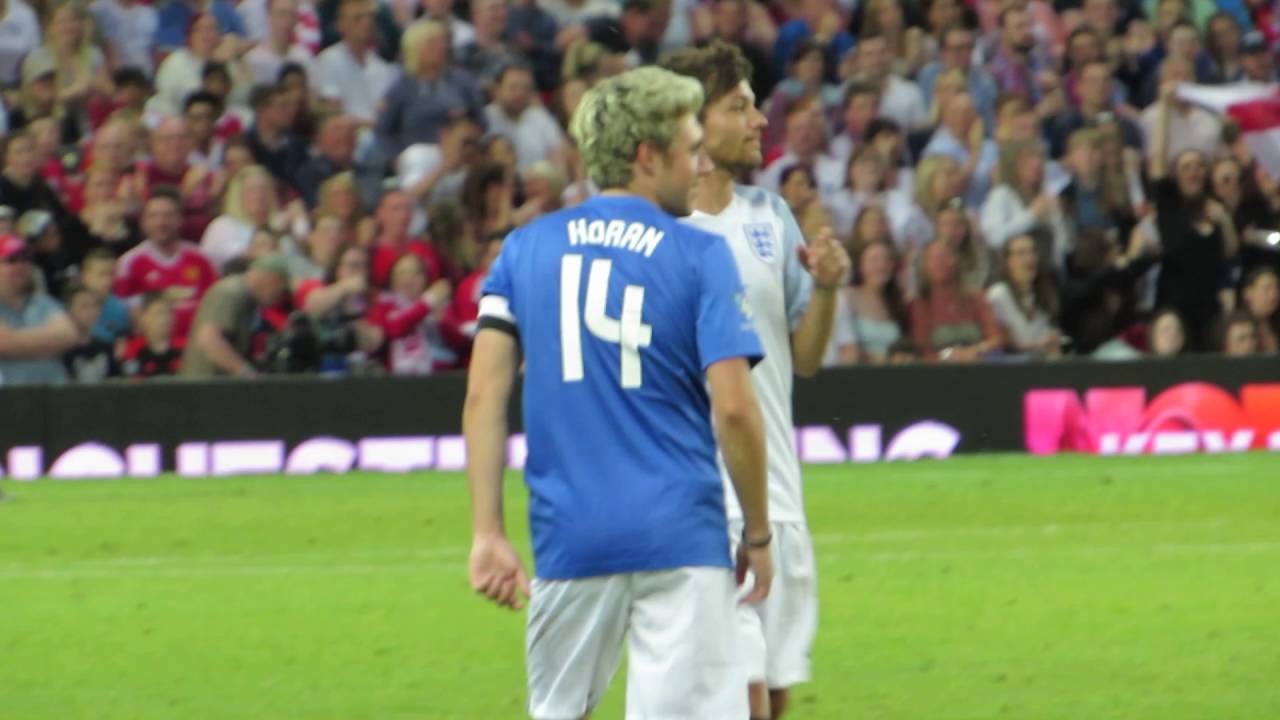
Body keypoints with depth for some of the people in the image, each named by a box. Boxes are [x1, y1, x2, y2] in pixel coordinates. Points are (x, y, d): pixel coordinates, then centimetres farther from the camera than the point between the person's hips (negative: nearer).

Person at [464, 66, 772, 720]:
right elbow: (734, 408, -8)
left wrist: (486, 532, 3)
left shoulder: (524, 249, 9)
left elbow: (484, 395, 2)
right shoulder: (699, 256, -1)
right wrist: (758, 533, 3)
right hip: (681, 537, -4)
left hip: (568, 536, 4)